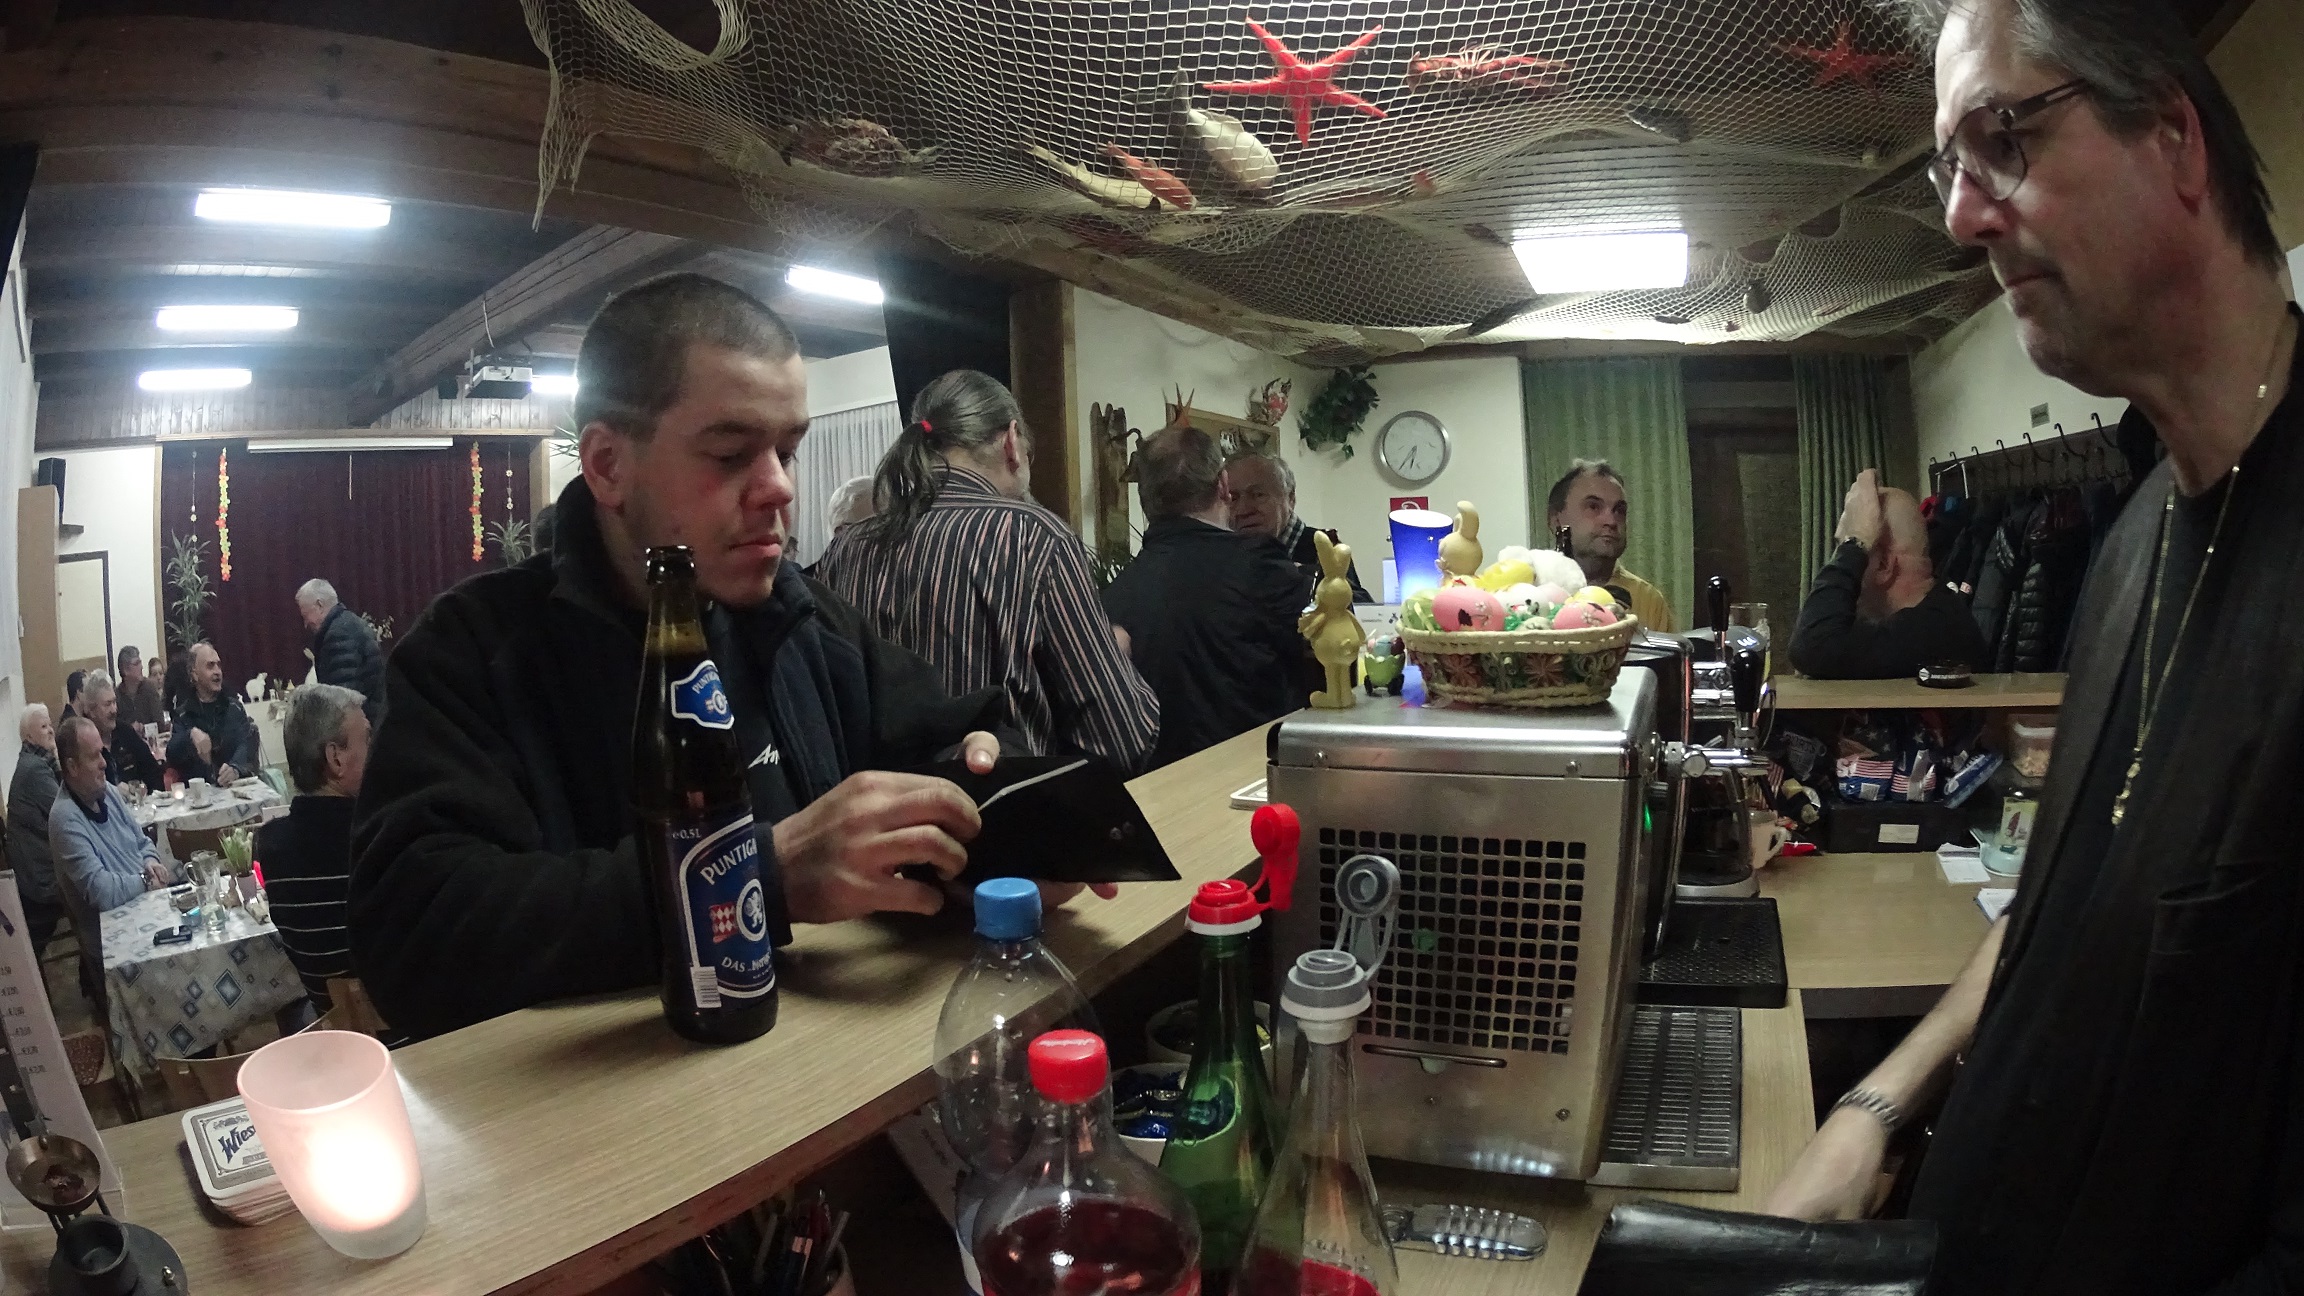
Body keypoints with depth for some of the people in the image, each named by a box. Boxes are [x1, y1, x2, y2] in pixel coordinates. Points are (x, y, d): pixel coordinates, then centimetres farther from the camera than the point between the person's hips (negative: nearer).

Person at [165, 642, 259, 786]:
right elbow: (171, 757, -1)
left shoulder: (234, 707, 13)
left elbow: (247, 743, -3)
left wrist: (235, 767, -25)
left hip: (236, 785, 0)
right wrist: (191, 734, -22)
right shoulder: (183, 714, 11)